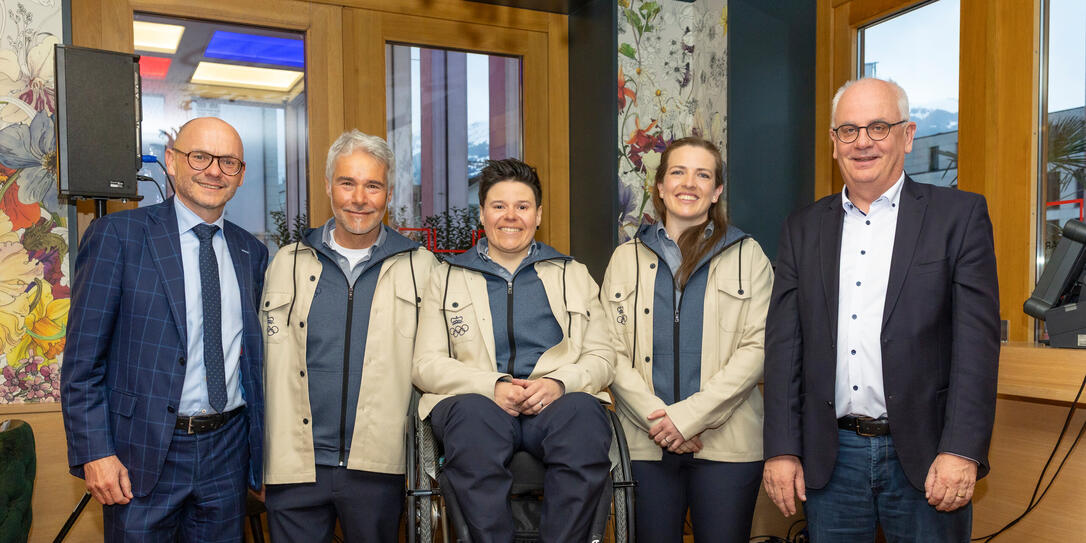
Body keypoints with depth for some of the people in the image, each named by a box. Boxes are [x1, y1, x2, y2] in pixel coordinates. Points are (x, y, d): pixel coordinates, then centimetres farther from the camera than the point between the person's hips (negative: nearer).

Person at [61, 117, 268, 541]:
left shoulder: (251, 252, 7)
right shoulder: (116, 235, -6)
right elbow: (82, 360, -6)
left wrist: (262, 455, 11)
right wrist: (94, 454, -12)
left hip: (228, 450, 4)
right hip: (142, 455, -4)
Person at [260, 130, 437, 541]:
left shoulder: (420, 267, 3)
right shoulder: (287, 263, 7)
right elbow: (266, 362, 9)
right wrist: (259, 462, 6)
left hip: (378, 469, -1)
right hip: (294, 467, 1)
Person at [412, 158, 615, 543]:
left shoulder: (573, 275, 22)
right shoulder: (446, 278, 19)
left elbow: (602, 358, 14)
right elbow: (426, 365, 8)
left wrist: (558, 383, -9)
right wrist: (492, 385, -11)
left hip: (556, 401, 1)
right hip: (477, 400, 0)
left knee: (583, 411, -34)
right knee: (471, 413, -36)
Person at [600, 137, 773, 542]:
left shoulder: (747, 256, 6)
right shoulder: (626, 258, 10)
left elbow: (757, 348, -3)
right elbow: (612, 352, 4)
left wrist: (689, 415, -12)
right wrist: (654, 417, -11)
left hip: (727, 443, -1)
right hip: (645, 442, 1)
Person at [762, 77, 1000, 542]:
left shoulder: (960, 216, 1)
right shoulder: (804, 228, 8)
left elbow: (978, 338, -6)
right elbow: (784, 343, 4)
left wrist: (962, 451, -14)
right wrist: (782, 450, -2)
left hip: (923, 457, -2)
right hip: (829, 460, 2)